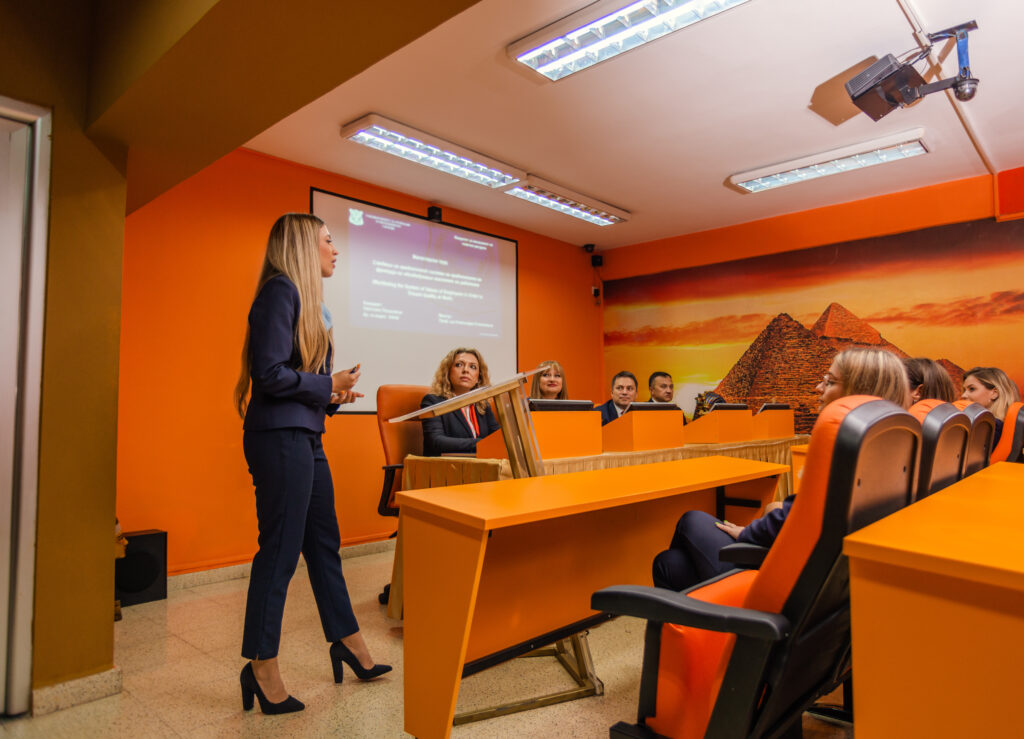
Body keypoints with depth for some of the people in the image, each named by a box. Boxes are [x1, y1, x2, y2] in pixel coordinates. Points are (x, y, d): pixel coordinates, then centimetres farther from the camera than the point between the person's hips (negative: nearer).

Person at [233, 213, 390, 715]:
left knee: (324, 542, 16)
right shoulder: (280, 292, -11)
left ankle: (347, 642, 30)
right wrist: (328, 385, -10)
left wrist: (331, 394, 2)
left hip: (304, 436, 10)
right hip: (279, 436, -10)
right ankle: (262, 668, 16)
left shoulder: (308, 299, 17)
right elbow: (271, 373, -19)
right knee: (280, 549, -1)